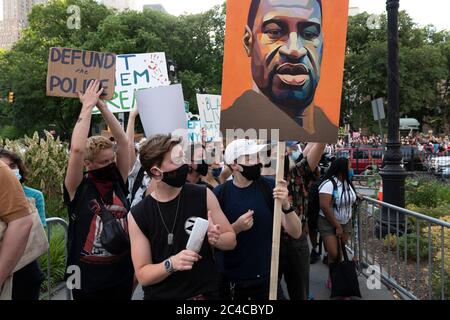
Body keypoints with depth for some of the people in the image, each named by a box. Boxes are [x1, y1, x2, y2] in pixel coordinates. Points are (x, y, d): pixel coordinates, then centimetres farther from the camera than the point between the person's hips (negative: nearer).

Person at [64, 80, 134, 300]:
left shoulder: (118, 182, 1)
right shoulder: (78, 189, -10)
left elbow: (123, 142, -4)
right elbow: (77, 149, -25)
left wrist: (102, 106, -7)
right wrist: (87, 107, -18)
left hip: (123, 275, 4)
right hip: (89, 281, -4)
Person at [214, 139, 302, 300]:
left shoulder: (270, 187, -8)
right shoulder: (220, 194, -10)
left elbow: (296, 233, -10)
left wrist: (286, 205, -27)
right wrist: (236, 228, -23)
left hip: (266, 276, 1)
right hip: (230, 279, 0)